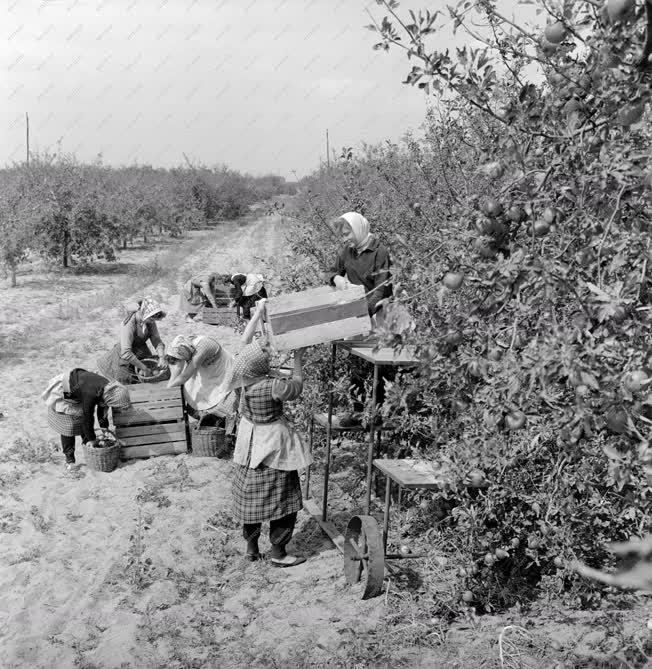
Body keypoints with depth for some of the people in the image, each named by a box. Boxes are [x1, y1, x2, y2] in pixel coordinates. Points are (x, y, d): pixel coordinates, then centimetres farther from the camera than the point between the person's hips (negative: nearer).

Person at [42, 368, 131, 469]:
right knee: (68, 426, -7)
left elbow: (102, 408, 0)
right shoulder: (91, 395, -40)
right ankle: (69, 458, 3)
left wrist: (104, 428, 3)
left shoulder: (107, 386, -18)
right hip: (62, 393, -7)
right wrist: (92, 440, -17)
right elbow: (87, 418, -28)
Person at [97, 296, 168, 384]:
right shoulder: (129, 324, -32)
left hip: (142, 355, 6)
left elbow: (157, 341, -8)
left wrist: (162, 357, -26)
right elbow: (126, 353, -37)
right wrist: (144, 368, -34)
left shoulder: (151, 322, -13)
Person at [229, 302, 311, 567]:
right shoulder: (273, 387, -28)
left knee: (250, 495, 16)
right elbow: (296, 387, -8)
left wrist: (259, 312, 2)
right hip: (273, 444, -7)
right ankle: (278, 552, 14)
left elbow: (245, 340, 1)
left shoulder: (242, 377, -12)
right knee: (281, 497, 7)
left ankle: (251, 547, 28)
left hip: (249, 441, 7)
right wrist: (297, 359, 0)